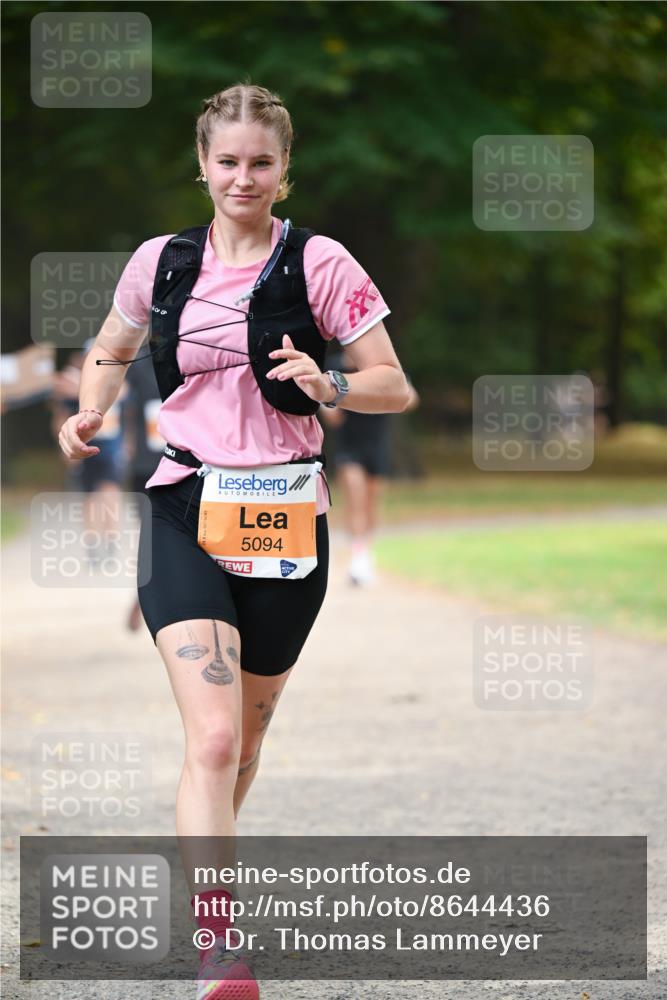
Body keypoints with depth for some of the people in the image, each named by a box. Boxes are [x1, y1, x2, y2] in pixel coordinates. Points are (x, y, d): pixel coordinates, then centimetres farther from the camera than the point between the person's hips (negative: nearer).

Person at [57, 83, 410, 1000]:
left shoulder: (320, 264, -2)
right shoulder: (160, 262, 5)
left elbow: (394, 386, -1)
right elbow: (110, 353, 23)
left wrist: (330, 387, -21)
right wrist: (91, 413, 3)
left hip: (287, 518, 1)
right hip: (187, 511, -1)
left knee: (245, 735, 16)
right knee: (212, 737, -17)